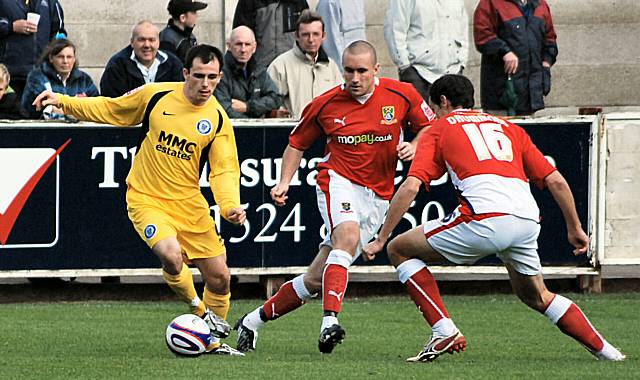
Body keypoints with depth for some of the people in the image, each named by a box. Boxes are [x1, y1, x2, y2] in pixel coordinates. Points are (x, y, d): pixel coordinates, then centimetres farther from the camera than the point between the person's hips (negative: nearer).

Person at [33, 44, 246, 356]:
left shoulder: (218, 120, -5)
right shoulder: (156, 96, -7)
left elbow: (224, 170, -5)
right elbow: (110, 109, 7)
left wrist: (230, 205, -23)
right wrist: (63, 102, 3)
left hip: (189, 202, 3)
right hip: (146, 199, -3)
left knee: (219, 278, 2)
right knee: (171, 254, -30)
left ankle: (213, 341, 27)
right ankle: (199, 311, -2)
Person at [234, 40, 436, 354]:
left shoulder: (401, 95, -4)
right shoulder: (325, 104, -3)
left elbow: (430, 128, 10)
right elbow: (298, 143, 11)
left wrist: (414, 147, -11)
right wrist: (285, 182, -3)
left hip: (377, 196, 2)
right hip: (338, 182, -2)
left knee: (316, 279, 2)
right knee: (348, 235, -36)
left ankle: (254, 321, 19)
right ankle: (330, 322, -45)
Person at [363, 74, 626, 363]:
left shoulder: (439, 129, 19)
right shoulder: (507, 127, 30)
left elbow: (410, 187, 6)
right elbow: (555, 181, 22)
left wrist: (381, 239, 10)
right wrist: (575, 228, 31)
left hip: (485, 219, -5)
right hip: (528, 221, 5)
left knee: (399, 250, 13)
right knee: (536, 296, 31)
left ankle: (444, 330, 3)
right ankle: (603, 349, 23)